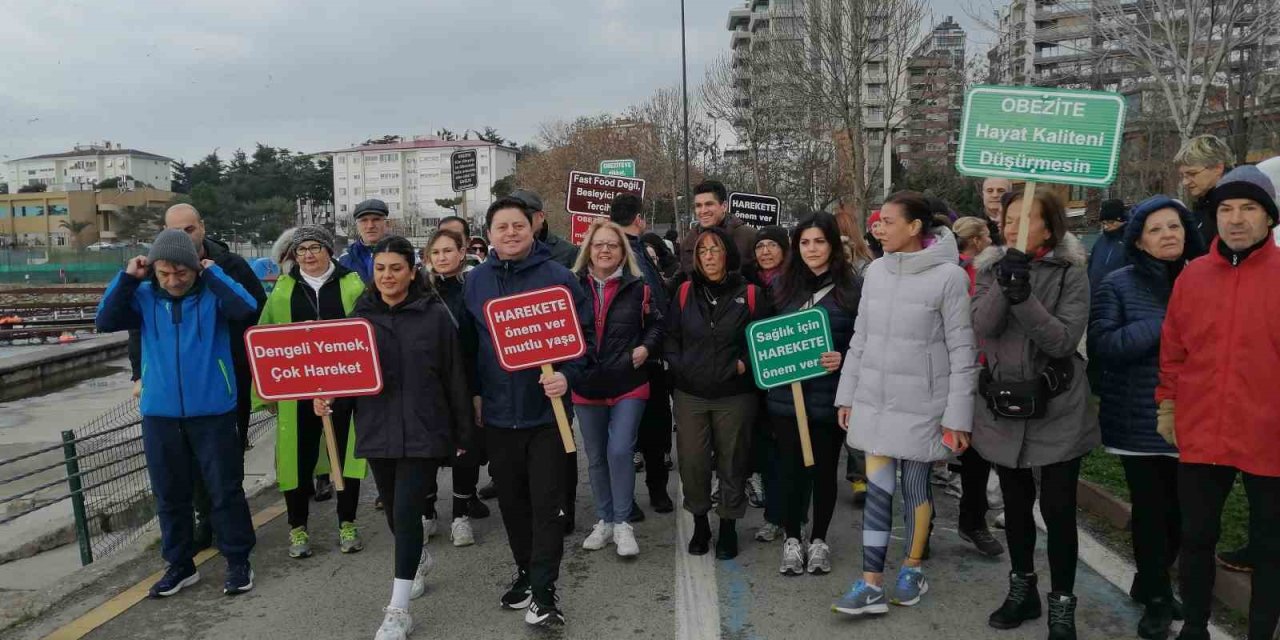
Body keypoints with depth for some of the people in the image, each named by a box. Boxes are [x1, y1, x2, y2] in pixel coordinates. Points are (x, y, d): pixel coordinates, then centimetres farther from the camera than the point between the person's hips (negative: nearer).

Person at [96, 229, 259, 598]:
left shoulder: (213, 293, -7)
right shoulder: (144, 296, 2)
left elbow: (247, 309, -25)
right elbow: (105, 322, -6)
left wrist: (212, 273, -17)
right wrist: (127, 278, -10)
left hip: (212, 411, -3)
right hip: (159, 413, 3)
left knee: (225, 490, 4)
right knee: (170, 494, 13)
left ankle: (238, 562, 18)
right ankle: (180, 565, 27)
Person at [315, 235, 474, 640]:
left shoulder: (435, 314, -5)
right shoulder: (361, 315, 6)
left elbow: (455, 376, -3)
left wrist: (464, 433, -2)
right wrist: (329, 397, -10)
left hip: (423, 430, -4)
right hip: (377, 429, 4)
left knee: (406, 511, -10)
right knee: (394, 511, 17)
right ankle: (420, 559, 47)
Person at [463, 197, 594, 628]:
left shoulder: (558, 277, -6)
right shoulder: (475, 282, 6)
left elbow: (584, 335, -5)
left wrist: (568, 375, -19)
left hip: (545, 409, -4)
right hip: (497, 412, 4)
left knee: (548, 503, -1)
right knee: (511, 500, 16)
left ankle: (543, 591, 8)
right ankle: (526, 572, 33)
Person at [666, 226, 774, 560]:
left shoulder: (750, 294, -2)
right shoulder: (685, 292, 5)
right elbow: (671, 337, 11)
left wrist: (746, 363, -10)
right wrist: (677, 365, -3)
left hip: (735, 397, -2)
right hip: (690, 395, 2)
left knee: (732, 463, 9)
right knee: (692, 463, 5)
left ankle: (728, 527, 27)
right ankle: (700, 523, 26)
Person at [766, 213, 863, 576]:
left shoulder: (852, 287, -3)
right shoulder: (782, 285, 7)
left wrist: (844, 360, -19)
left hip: (830, 396, -2)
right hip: (787, 394, 2)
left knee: (825, 468, 11)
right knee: (790, 467, 7)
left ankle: (819, 540, 28)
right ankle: (792, 539, 24)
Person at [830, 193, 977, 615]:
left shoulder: (948, 276, -12)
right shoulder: (876, 271, 3)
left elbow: (962, 351, -10)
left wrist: (958, 416, -11)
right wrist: (846, 395, 10)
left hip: (920, 403, -4)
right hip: (874, 399, 4)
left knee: (915, 485, 10)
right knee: (877, 487, 5)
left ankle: (914, 569, 31)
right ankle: (872, 585, 11)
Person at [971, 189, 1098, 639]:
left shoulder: (1071, 273, -6)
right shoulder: (991, 268, 4)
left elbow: (1064, 339, -17)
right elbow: (982, 328, -11)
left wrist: (1023, 297, -29)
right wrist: (1005, 283, -25)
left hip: (1057, 411, -3)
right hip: (1003, 406, 4)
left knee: (1057, 509, 0)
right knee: (1015, 504, 16)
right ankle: (1022, 590, 34)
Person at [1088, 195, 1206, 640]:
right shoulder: (1119, 285, -3)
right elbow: (1101, 343, -13)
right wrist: (1163, 324, -17)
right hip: (1139, 420, -3)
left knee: (1180, 508, 9)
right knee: (1151, 508, 3)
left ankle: (1151, 583, 33)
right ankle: (1156, 597, 22)